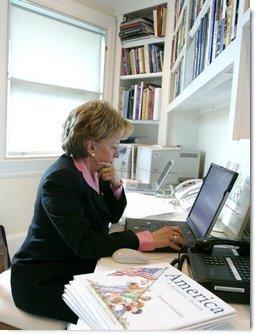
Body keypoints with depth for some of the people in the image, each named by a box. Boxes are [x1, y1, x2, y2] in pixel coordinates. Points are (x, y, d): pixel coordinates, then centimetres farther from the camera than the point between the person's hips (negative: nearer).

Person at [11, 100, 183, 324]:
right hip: (43, 284, -7)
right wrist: (150, 239, -31)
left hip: (78, 268, 7)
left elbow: (113, 216, 9)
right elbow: (86, 245, -30)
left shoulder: (92, 171, -2)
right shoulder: (59, 180, -26)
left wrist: (115, 185, -11)